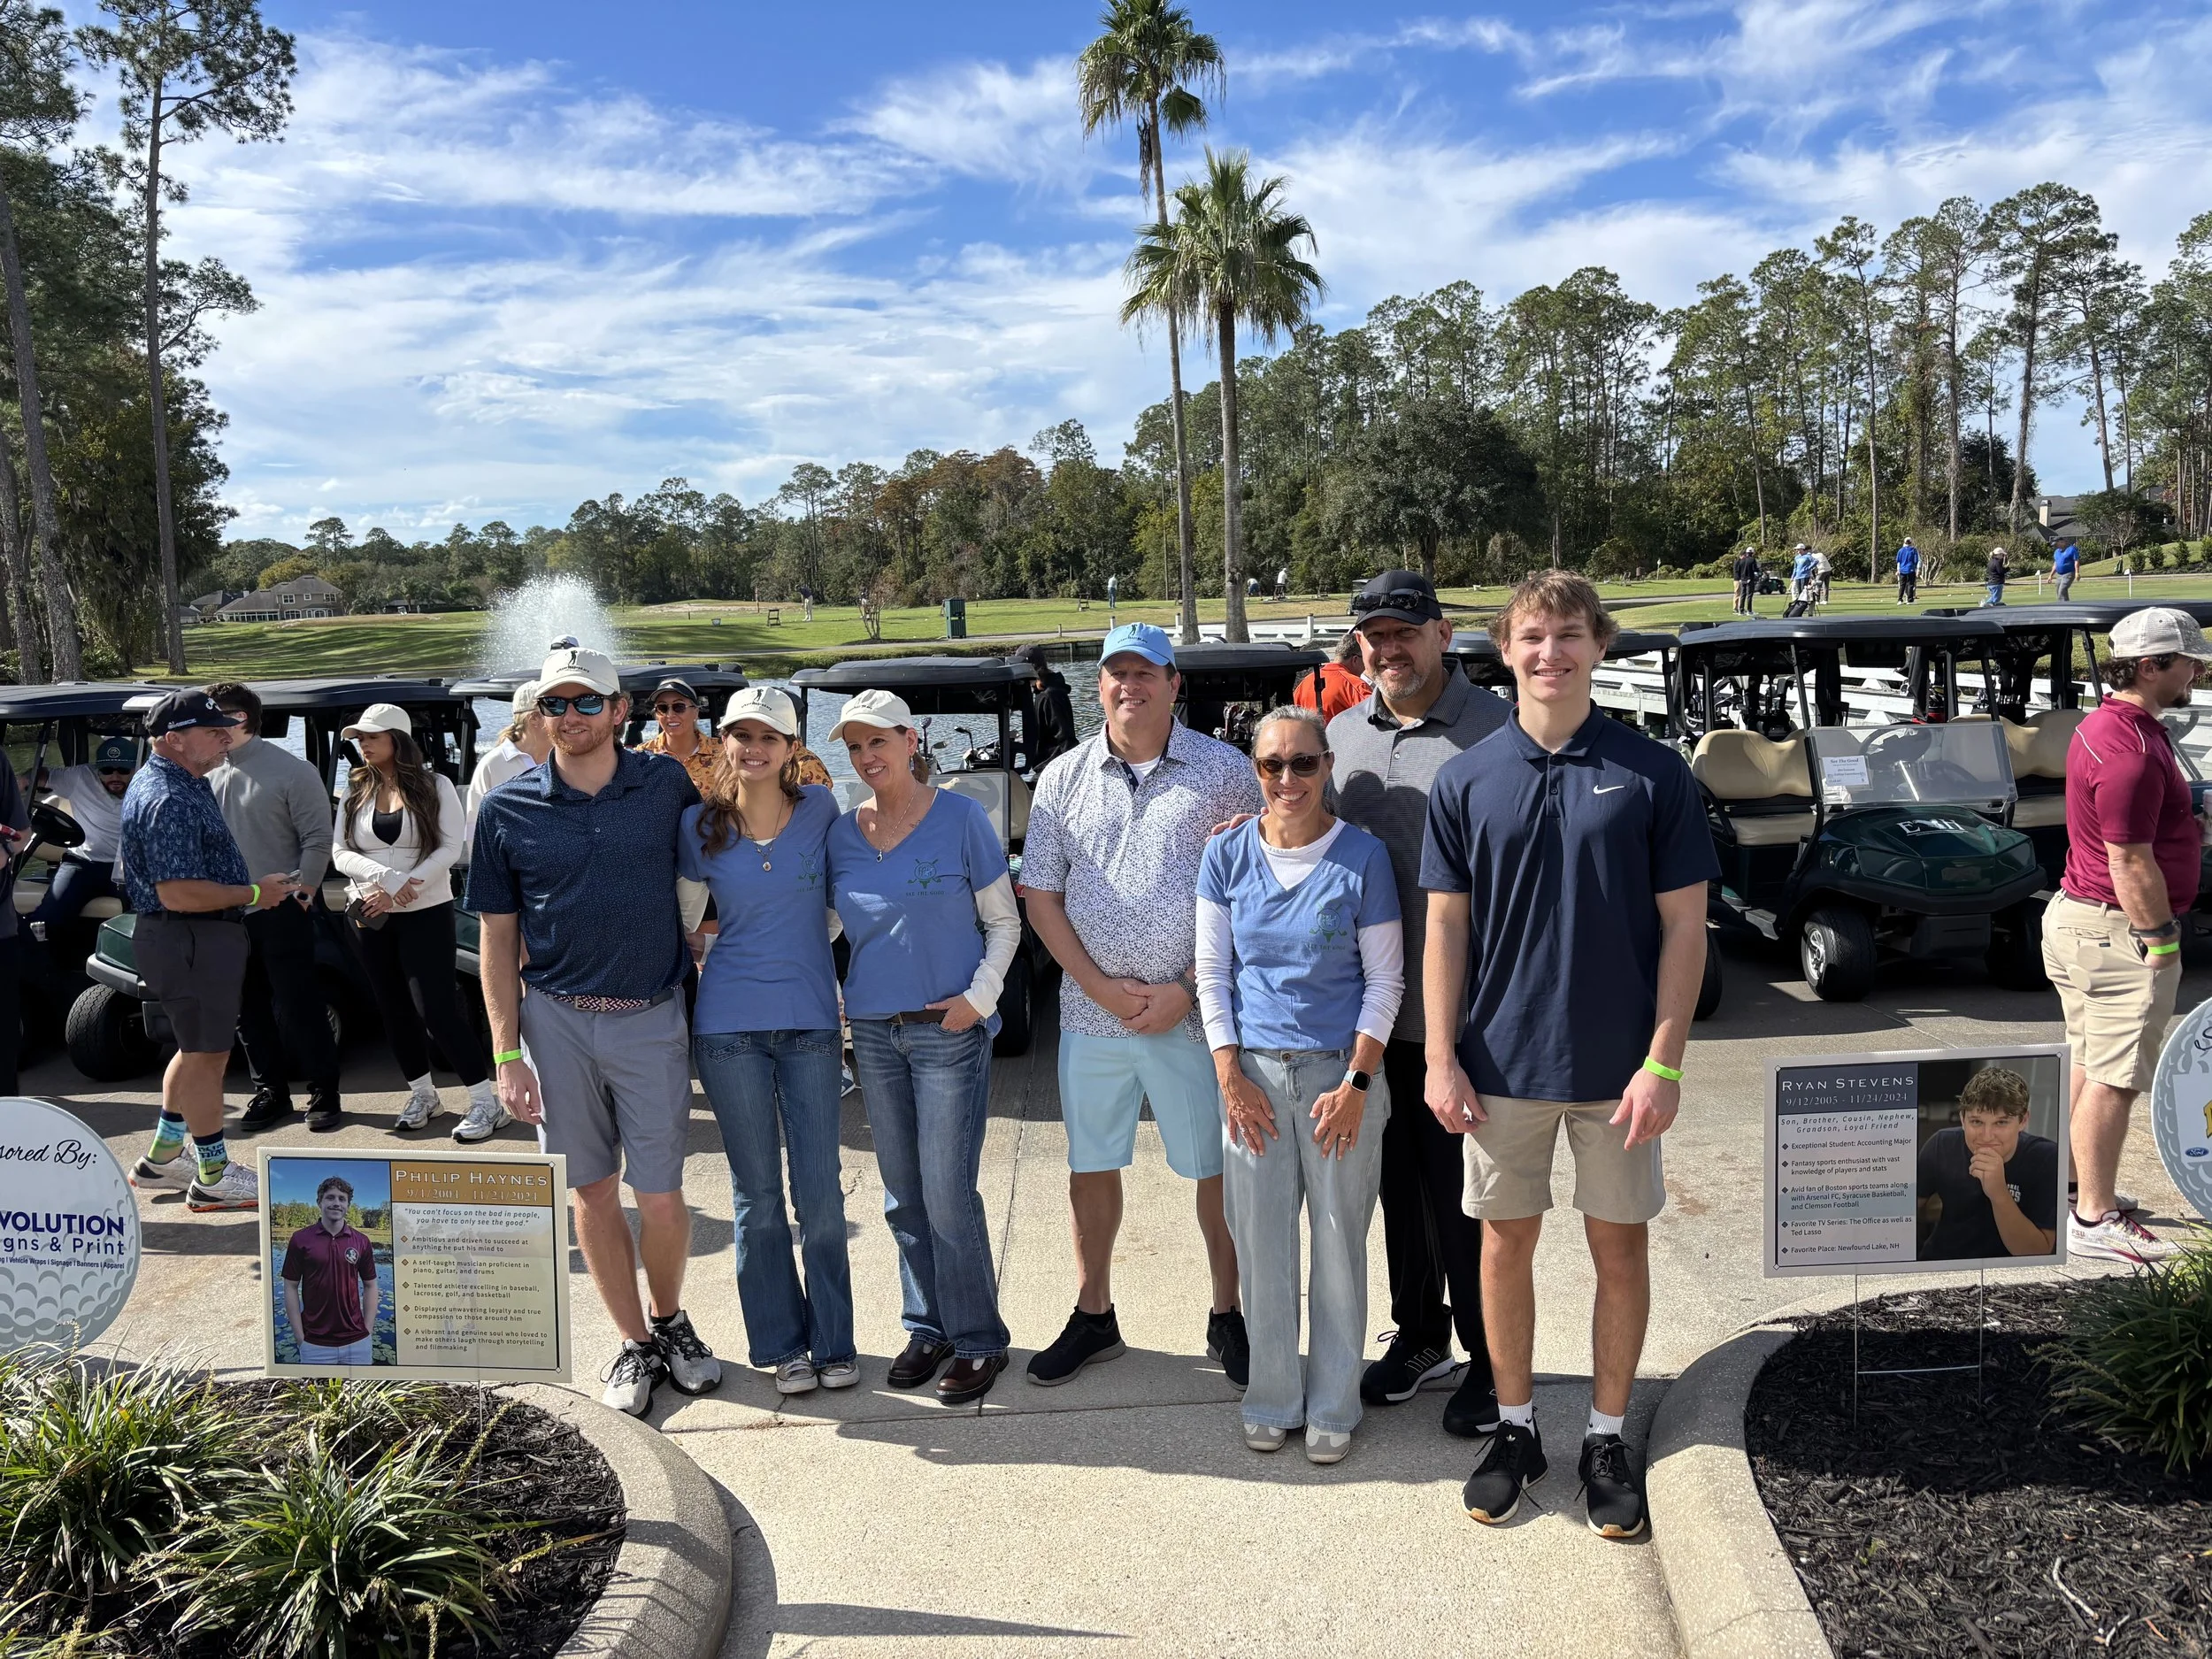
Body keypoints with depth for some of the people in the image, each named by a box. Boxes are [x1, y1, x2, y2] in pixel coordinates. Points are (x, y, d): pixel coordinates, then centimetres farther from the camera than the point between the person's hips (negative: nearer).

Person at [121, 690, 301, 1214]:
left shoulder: (181, 783, 13)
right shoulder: (169, 800, -22)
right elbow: (178, 893, -28)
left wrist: (256, 891, 16)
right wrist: (254, 894, -18)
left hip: (195, 937, 11)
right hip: (191, 940, -11)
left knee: (198, 1048, 21)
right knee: (206, 1053, -1)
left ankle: (162, 1158, 32)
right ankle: (212, 1178, 10)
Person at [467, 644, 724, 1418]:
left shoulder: (669, 785, -1)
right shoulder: (506, 810, -1)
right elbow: (498, 938, 2)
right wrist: (507, 1054, -3)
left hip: (652, 1015, -1)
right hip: (556, 1019, 1)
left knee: (660, 1195, 2)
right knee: (592, 1190, 9)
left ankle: (671, 1320, 30)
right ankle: (634, 1342, 26)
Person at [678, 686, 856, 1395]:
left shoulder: (820, 809, -1)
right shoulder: (699, 825, 0)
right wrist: (707, 959, 3)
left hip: (810, 1022, 0)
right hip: (728, 1027, 0)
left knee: (821, 1195, 3)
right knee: (758, 1197, 9)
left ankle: (833, 1341, 19)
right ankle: (782, 1344, 23)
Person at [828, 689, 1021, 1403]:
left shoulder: (960, 818, -5)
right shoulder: (843, 833, 6)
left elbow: (1003, 921, -1)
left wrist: (981, 996, -11)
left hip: (949, 1031, -4)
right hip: (873, 1032, 5)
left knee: (948, 1195, -4)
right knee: (902, 1196, 11)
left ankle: (976, 1339, 11)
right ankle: (926, 1326, 26)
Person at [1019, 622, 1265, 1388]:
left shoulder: (1224, 770, -3)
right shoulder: (1064, 778, 6)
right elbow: (1040, 895, 6)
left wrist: (1188, 991, -11)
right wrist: (1100, 985, -6)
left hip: (1194, 1011, -2)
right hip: (1090, 1011, 3)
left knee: (1218, 1168, 6)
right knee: (1090, 1167, 12)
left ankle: (1226, 1316, 24)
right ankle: (1094, 1317, 29)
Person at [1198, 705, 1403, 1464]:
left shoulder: (1362, 857, -6)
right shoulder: (1227, 855, 1)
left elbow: (1385, 980, -3)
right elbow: (1212, 973, 4)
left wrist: (1356, 1084, -10)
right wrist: (1231, 1077, -4)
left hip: (1341, 1072, -2)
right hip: (1254, 1074, 2)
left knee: (1340, 1245, 7)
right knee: (1262, 1245, 8)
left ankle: (1333, 1406, 24)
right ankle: (1272, 1400, 25)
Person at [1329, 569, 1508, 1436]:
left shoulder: (1496, 730, -9)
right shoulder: (1341, 733, 10)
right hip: (1370, 1013, 6)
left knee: (1465, 1196, 5)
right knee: (1397, 1185, 18)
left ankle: (1490, 1358, 23)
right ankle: (1419, 1334, 36)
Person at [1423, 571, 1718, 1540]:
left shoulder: (1653, 774, -4)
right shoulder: (1467, 780, 0)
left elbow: (1683, 926, -4)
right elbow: (1446, 926, 2)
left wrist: (1663, 1062, -10)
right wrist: (1440, 1058, -4)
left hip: (1617, 1065, -1)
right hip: (1502, 1061, 1)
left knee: (1621, 1248, 10)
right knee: (1506, 1242, 11)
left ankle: (1607, 1437, 27)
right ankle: (1515, 1427, 29)